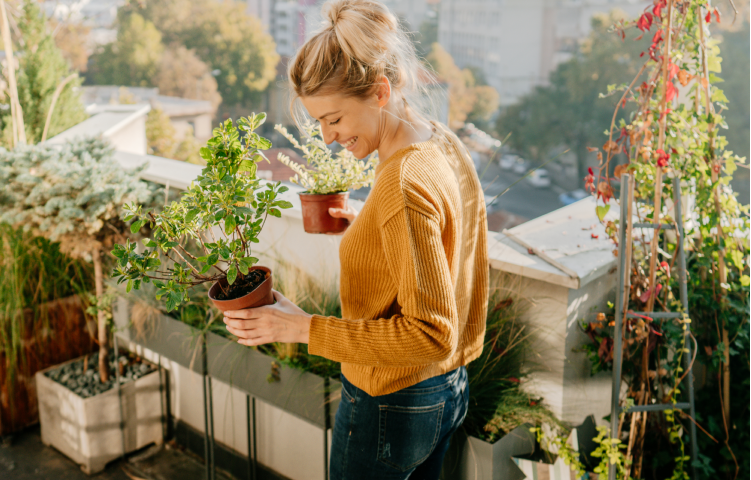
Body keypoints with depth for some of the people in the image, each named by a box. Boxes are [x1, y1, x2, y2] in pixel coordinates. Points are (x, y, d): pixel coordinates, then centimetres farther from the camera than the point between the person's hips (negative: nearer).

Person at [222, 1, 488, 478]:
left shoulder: (403, 186, -30)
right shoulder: (446, 146, -1)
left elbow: (431, 334, -29)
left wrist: (305, 328, -28)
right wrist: (368, 224, 12)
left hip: (390, 409, -9)